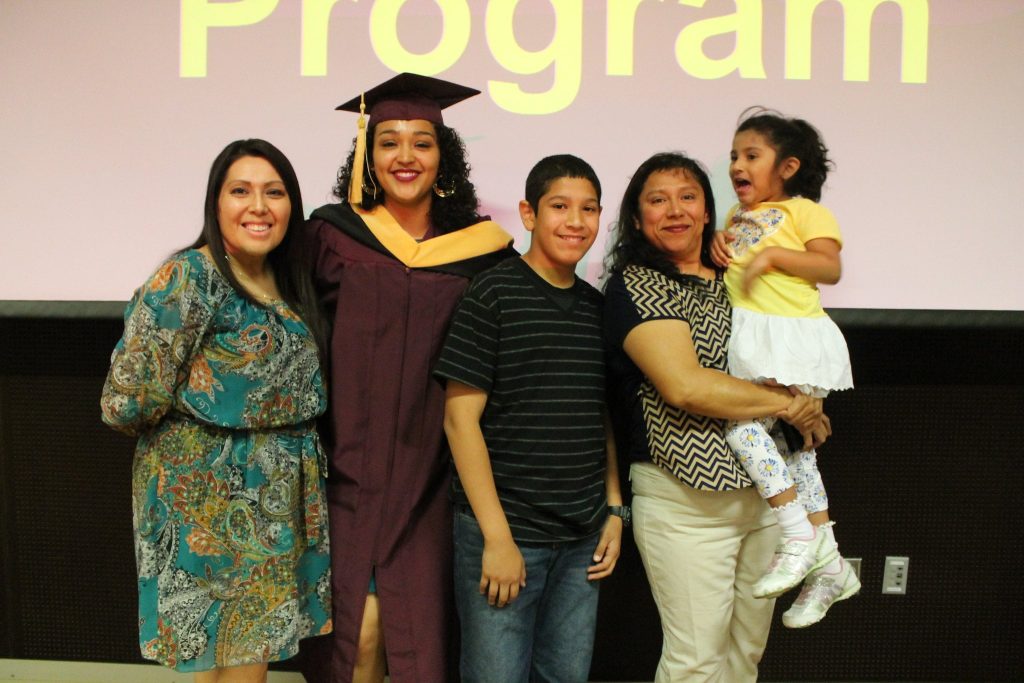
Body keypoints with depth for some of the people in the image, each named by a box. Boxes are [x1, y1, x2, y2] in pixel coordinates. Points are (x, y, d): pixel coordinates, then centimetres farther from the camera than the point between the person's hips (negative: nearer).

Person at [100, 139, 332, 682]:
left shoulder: (290, 284, 8)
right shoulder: (189, 277, -15)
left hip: (280, 503, 7)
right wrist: (194, 428, -2)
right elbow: (128, 401, -17)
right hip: (207, 501, -7)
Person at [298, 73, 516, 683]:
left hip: (429, 477, 1)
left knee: (420, 633, 5)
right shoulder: (332, 236, 1)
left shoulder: (481, 249, 3)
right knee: (356, 629, 0)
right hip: (349, 468, -1)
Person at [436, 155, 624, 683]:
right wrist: (496, 535, -14)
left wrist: (614, 510, 9)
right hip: (503, 531, -5)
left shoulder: (596, 306, 9)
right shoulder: (493, 295, -8)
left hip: (583, 539, 6)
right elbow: (460, 418, -12)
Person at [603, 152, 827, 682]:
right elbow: (684, 386, -20)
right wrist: (787, 404, -10)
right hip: (684, 501, -7)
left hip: (764, 492, 7)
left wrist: (807, 411, 0)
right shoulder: (636, 284, -9)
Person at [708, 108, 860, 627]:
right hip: (752, 344, 8)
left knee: (739, 420, -24)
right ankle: (830, 566, 23)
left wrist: (772, 254, -19)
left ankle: (799, 532, -13)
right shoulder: (738, 215, 21)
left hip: (792, 336, -8)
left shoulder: (803, 210, -1)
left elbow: (830, 268, -11)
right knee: (793, 448, 11)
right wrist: (717, 244, 8)